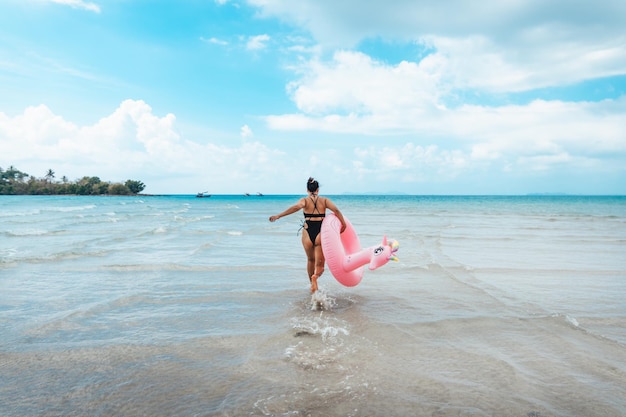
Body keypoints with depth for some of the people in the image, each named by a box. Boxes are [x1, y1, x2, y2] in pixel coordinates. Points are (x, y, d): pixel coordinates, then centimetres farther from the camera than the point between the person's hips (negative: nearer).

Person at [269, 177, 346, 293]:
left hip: (308, 234, 1)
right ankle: (315, 276, -25)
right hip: (320, 234, -1)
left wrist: (278, 216, -25)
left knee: (310, 260, 24)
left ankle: (312, 283, 34)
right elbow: (335, 210, -9)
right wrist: (343, 224, -1)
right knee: (319, 264, 7)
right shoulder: (324, 200, 5)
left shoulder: (304, 200, 1)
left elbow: (296, 207, -20)